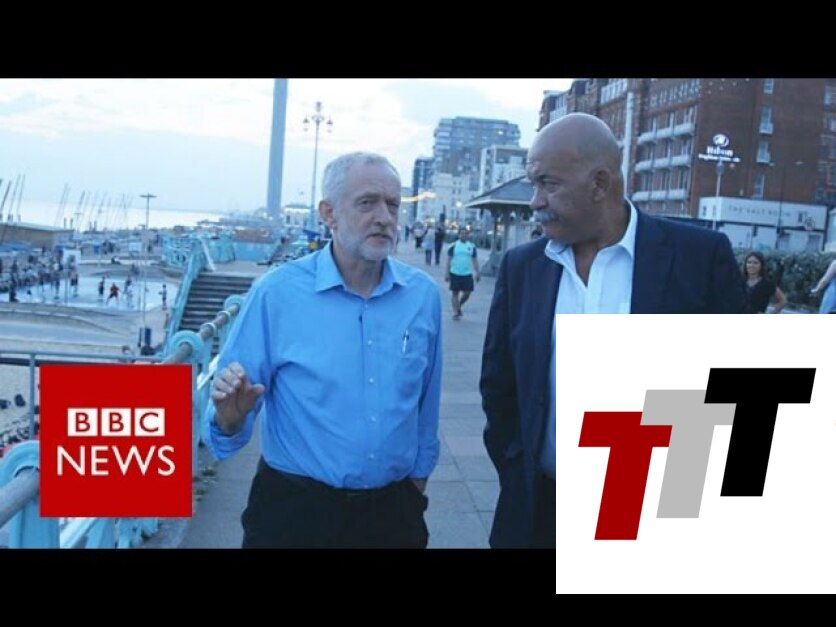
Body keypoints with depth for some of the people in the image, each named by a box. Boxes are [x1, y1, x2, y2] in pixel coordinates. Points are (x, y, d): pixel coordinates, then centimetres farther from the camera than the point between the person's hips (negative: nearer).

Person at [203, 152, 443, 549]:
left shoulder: (424, 294, -3)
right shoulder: (277, 292, -11)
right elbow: (226, 422, -8)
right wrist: (231, 415, -28)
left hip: (393, 513, 3)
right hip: (294, 513, -2)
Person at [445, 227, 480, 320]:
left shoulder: (472, 246, 6)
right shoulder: (453, 246, 0)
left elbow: (474, 260, 11)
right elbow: (449, 260, 1)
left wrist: (477, 272, 6)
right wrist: (447, 273, -5)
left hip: (467, 274, 2)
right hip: (455, 273, -2)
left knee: (467, 292, 3)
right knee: (455, 292, 2)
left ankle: (458, 306, 29)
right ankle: (455, 312, 10)